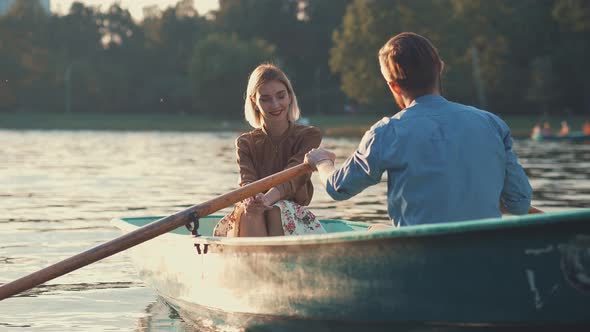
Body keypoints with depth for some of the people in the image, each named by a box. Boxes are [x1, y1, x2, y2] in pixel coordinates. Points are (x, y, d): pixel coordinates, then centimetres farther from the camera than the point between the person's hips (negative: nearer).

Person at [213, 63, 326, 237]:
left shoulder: (309, 136, 4)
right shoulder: (246, 143, 10)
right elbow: (247, 180, -8)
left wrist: (268, 198, -37)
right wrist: (252, 199, -36)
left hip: (293, 213, -1)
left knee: (277, 210, -34)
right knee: (248, 211, -33)